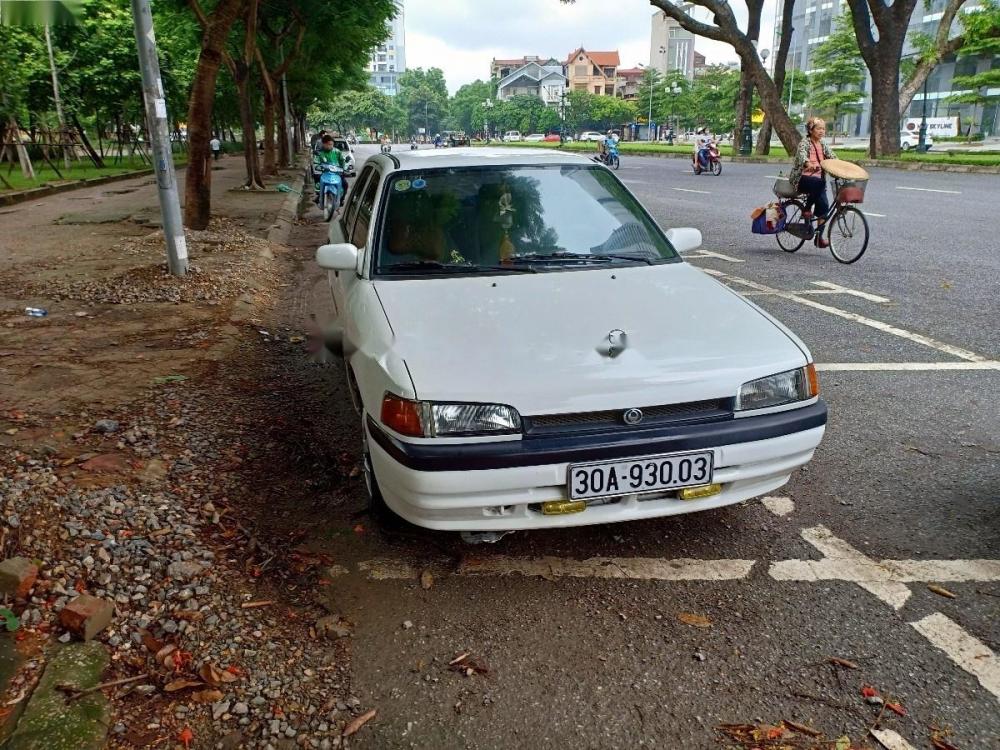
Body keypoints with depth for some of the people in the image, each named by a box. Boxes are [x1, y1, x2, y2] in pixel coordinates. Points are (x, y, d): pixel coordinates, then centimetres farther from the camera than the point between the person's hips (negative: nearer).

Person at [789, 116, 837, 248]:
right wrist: (808, 164, -49)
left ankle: (819, 237, 0)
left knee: (824, 205, -8)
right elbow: (802, 154, -27)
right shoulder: (805, 142, -6)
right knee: (819, 183, -37)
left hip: (818, 178, 6)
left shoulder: (822, 145, 15)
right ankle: (806, 209, -17)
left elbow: (832, 157, 8)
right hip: (802, 178, -6)